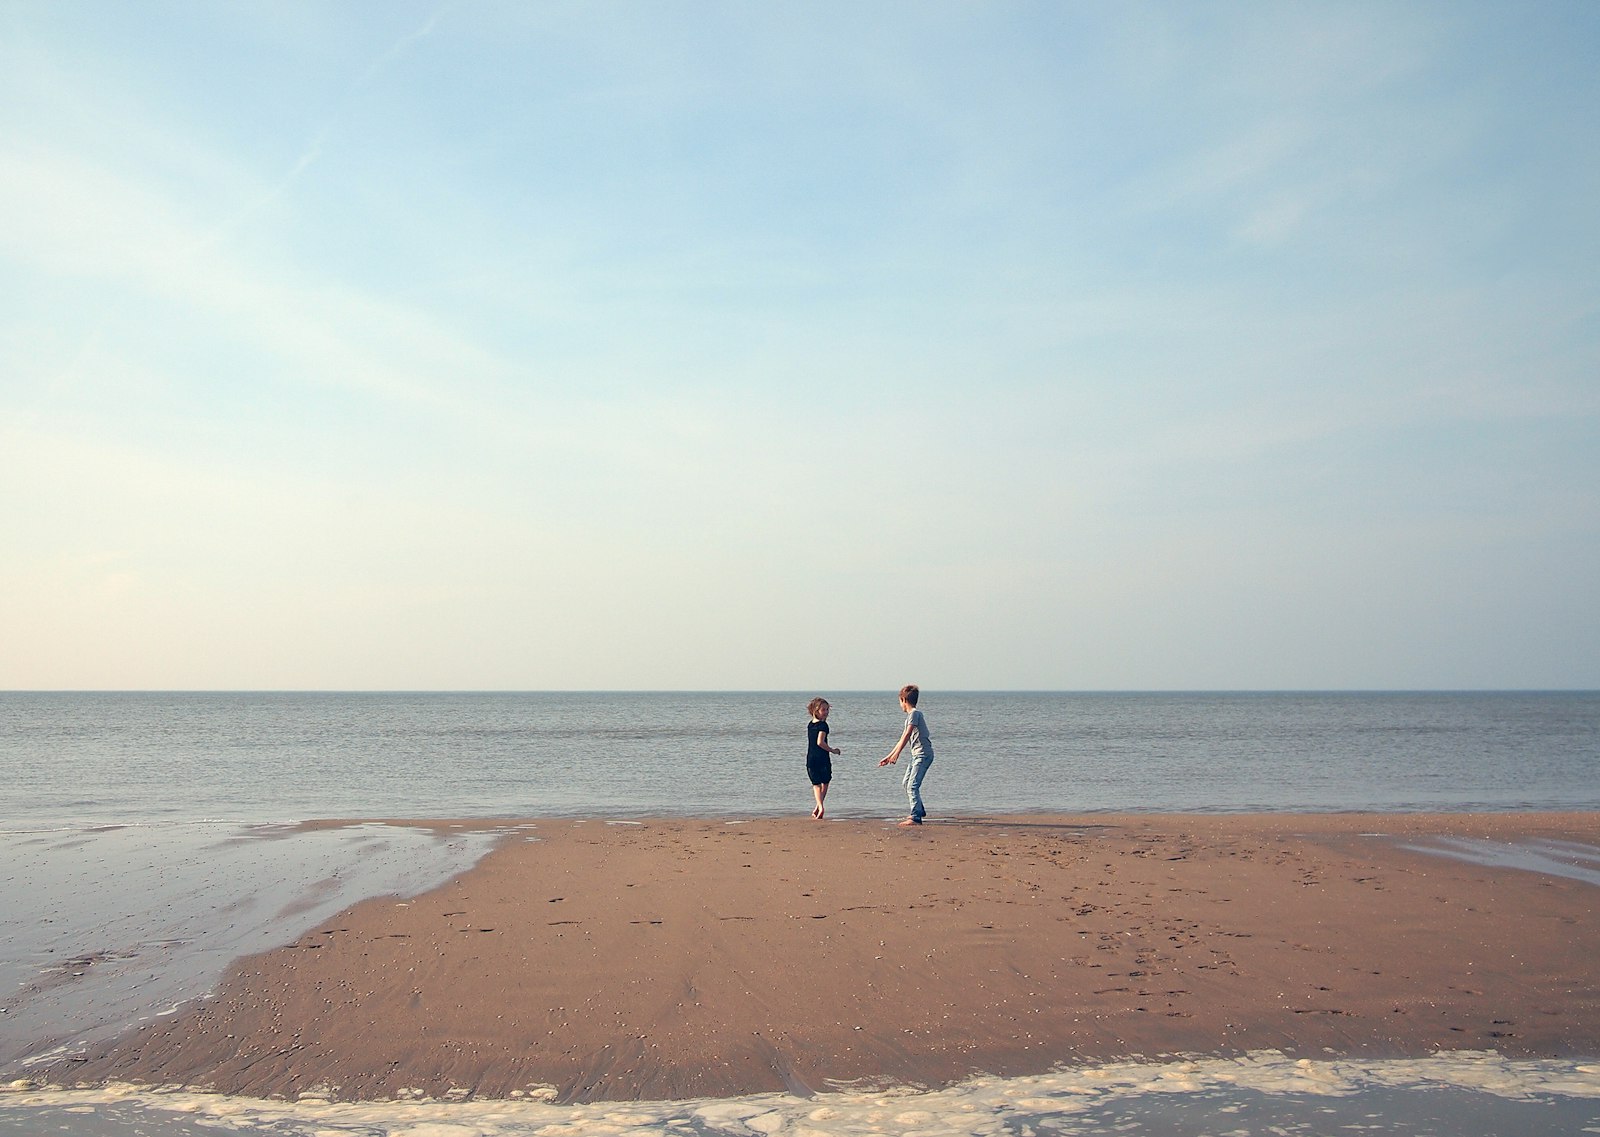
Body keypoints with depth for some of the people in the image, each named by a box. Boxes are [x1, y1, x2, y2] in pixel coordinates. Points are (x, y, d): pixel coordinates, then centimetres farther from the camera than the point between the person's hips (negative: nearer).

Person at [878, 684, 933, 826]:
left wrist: (896, 754, -24)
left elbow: (907, 735, -20)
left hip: (924, 754, -10)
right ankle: (918, 811, 35)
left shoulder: (915, 713, -11)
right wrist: (889, 757, 27)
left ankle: (916, 817, -20)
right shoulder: (910, 716, 19)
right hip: (916, 755, 10)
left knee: (912, 786, -16)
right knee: (907, 783, 21)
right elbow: (902, 739, 24)